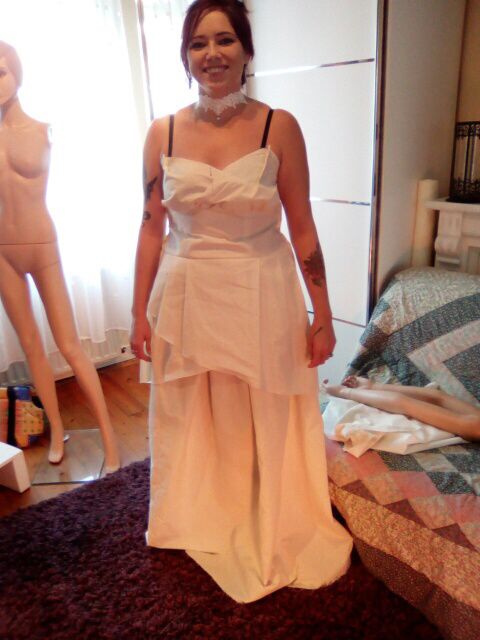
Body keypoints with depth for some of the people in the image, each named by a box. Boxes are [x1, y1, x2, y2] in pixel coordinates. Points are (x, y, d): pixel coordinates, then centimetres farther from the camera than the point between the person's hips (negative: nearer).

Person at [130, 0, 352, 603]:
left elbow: (302, 230, -4)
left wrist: (323, 316, -3)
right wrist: (140, 313, 4)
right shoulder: (162, 133, 1)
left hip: (261, 299, -2)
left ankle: (268, 529, 41)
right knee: (193, 423, 17)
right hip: (186, 298, 3)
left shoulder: (279, 127, -5)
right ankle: (201, 522, 46)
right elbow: (152, 227, 4)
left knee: (265, 426, 12)